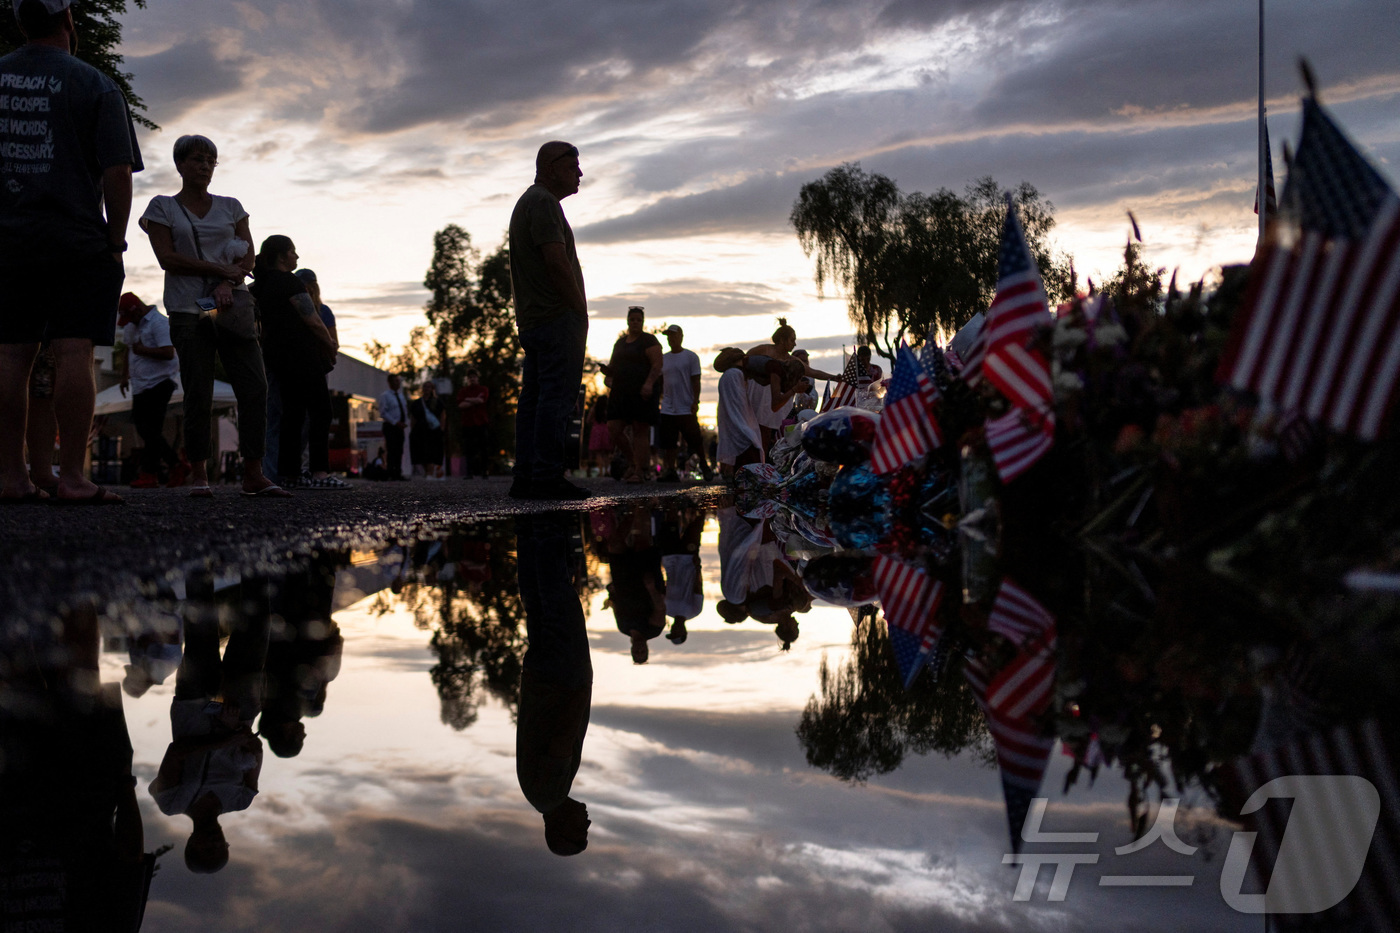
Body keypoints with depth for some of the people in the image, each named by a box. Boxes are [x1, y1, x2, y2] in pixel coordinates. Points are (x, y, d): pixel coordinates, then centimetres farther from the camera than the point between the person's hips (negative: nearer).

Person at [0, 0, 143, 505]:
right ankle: (72, 477, -10)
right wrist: (115, 240, 0)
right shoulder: (96, 85, -2)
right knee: (73, 354, -7)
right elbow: (117, 172, -8)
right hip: (78, 242, -4)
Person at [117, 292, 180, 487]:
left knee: (151, 431, -8)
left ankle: (149, 474, -5)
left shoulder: (159, 323, -13)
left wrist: (142, 350, -14)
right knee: (143, 428, 9)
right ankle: (174, 463, 16)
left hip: (158, 383, -9)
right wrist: (125, 376, 21)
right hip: (140, 386, 9)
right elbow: (129, 349, 27)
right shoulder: (132, 325, 15)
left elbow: (168, 353, -23)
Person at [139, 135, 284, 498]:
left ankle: (253, 474, -7)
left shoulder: (230, 206, 17)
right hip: (189, 310, -2)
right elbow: (167, 258, -3)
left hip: (231, 307, 3)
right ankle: (199, 475, 2)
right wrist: (221, 268, -8)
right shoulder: (162, 207, 8)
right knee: (198, 394, -6)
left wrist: (228, 284, -11)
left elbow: (248, 257, 8)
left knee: (255, 387, -9)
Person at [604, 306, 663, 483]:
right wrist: (607, 370, 3)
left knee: (640, 431, -7)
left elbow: (657, 365, -11)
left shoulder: (649, 341, -1)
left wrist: (649, 383, -26)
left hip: (643, 393, -7)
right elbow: (613, 367, 27)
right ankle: (634, 462, 15)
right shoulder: (620, 343, 20)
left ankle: (640, 471, -4)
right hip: (621, 392, 7)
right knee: (614, 429, -2)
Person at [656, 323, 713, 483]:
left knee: (695, 440, -1)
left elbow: (696, 380, -4)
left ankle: (704, 464, 18)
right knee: (668, 442, 1)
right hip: (667, 408, 5)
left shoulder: (690, 356, 0)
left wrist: (695, 401, -12)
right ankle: (670, 471, 3)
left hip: (686, 408, -5)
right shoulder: (663, 358, 15)